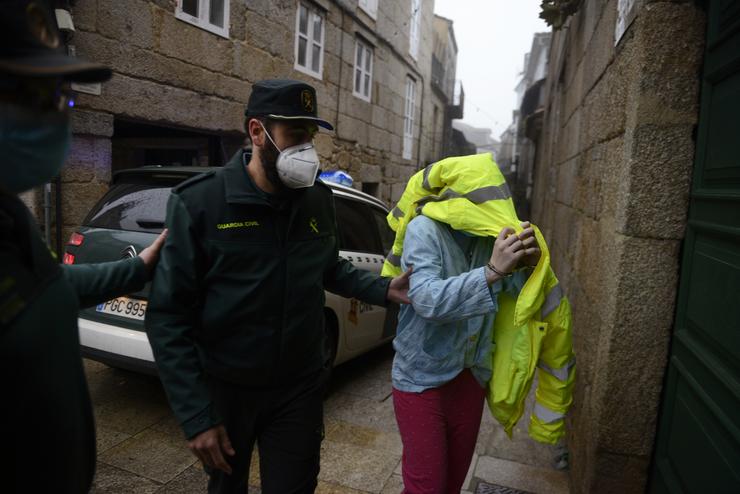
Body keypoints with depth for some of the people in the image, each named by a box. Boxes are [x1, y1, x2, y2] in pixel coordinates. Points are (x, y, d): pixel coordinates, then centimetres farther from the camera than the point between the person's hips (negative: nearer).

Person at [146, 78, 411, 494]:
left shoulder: (319, 199, -3)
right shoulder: (200, 202, -15)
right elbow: (168, 316, -14)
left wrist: (384, 289, -5)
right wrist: (196, 416, -17)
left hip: (299, 389, 2)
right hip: (225, 390, -1)